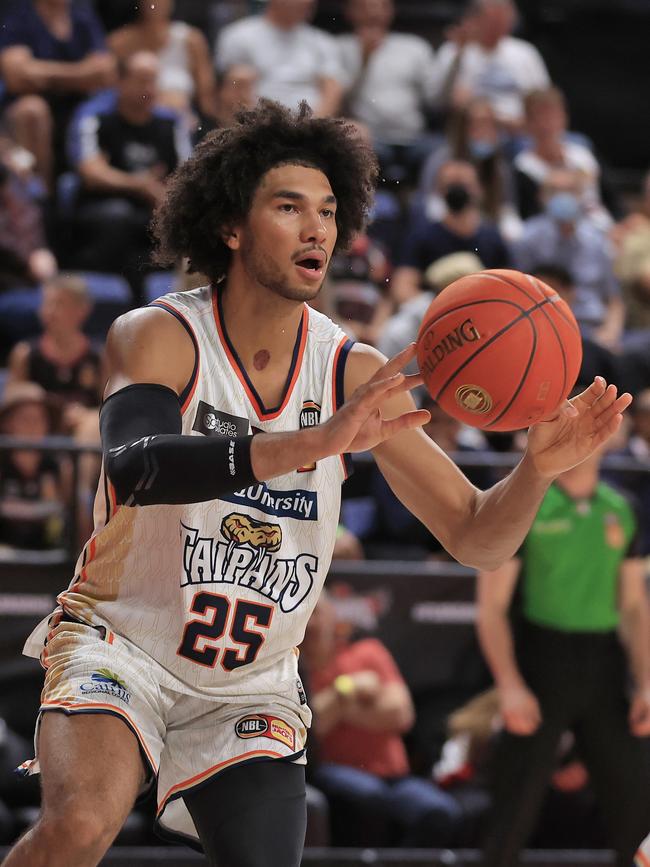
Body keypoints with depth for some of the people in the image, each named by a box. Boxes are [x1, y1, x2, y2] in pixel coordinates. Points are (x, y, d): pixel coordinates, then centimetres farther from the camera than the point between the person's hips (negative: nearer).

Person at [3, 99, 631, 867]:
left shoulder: (356, 376, -4)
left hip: (251, 687, 4)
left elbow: (476, 538, -2)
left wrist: (537, 468, -25)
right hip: (122, 645, -4)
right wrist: (313, 442, -48)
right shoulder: (160, 336, -14)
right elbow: (134, 468, -36)